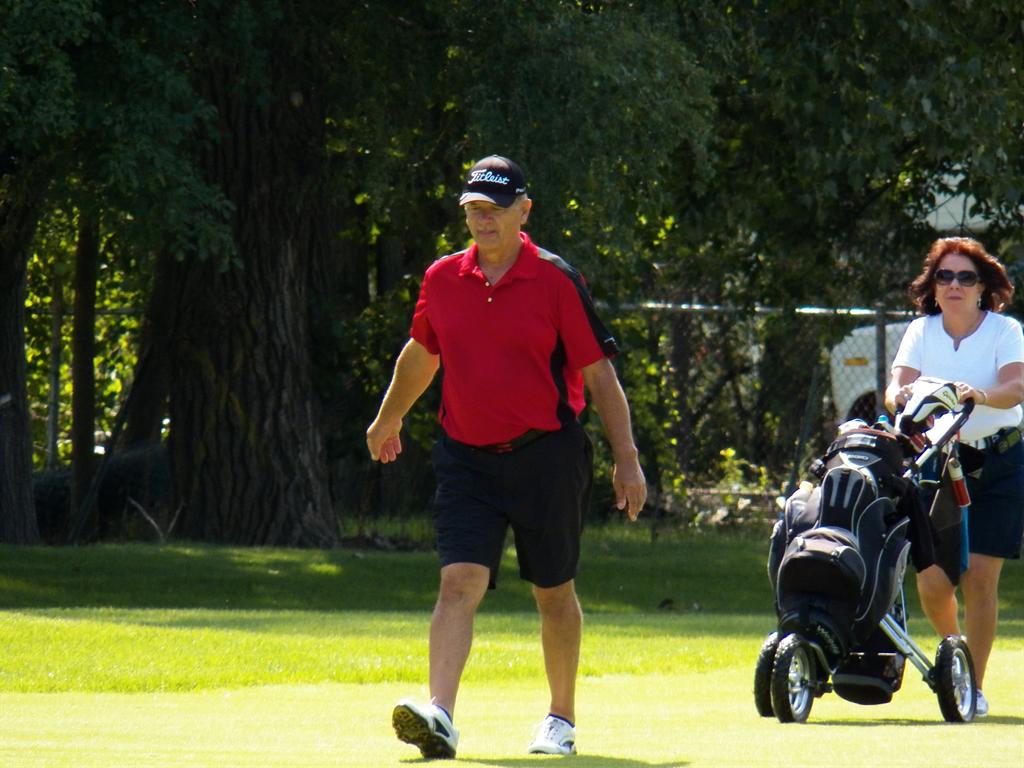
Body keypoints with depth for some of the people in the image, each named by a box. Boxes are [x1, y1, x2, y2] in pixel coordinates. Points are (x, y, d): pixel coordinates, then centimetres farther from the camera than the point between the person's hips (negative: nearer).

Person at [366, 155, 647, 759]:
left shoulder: (555, 281, -6)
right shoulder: (442, 279, 5)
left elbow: (599, 374, -3)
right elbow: (421, 354, 24)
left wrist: (626, 458, -6)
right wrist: (390, 417, 37)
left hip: (546, 456, -2)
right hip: (466, 456, 2)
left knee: (554, 592, 10)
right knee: (460, 582, -14)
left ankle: (561, 718, 25)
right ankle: (439, 716, -26)